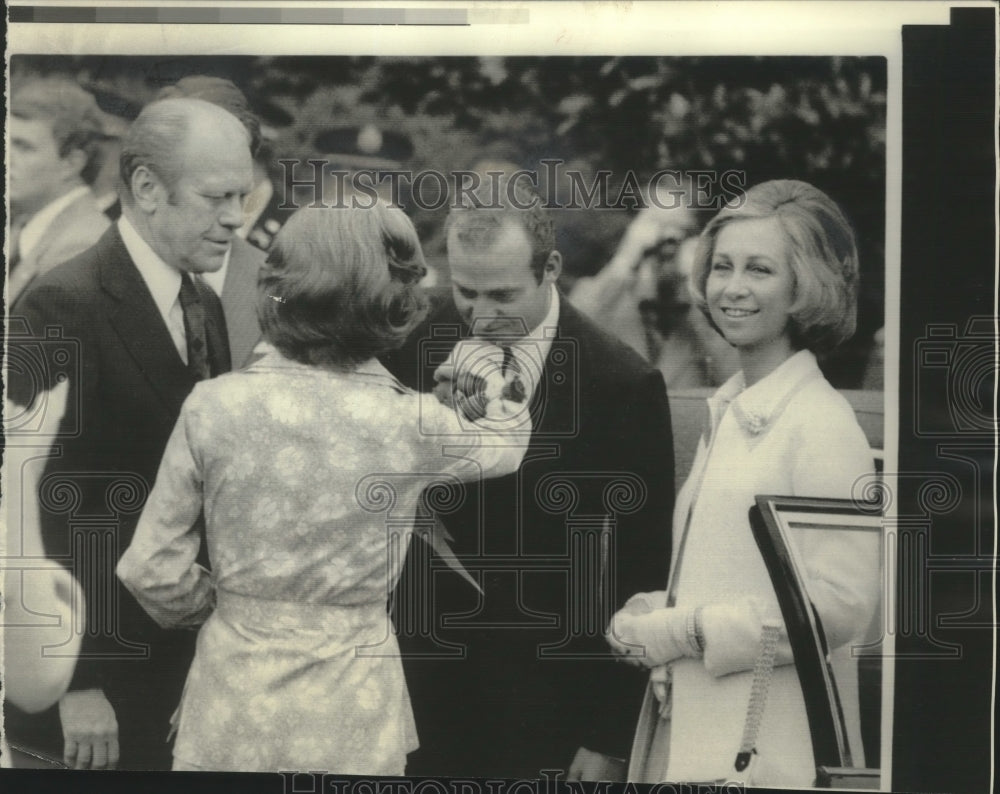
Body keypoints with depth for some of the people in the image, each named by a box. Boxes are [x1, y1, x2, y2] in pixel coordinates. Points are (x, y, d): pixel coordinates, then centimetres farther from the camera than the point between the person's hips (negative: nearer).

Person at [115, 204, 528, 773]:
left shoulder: (215, 406, -14)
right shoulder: (411, 425, -15)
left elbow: (152, 569, -6)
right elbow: (511, 447, 7)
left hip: (232, 697, 1)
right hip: (347, 718, 0)